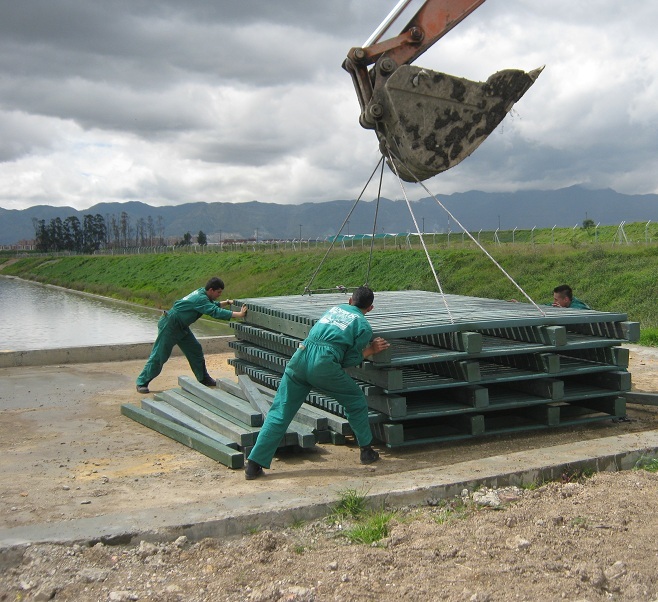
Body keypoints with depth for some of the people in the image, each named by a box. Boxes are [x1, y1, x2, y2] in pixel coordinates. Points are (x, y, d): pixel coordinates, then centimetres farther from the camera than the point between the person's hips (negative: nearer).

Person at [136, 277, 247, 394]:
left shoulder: (201, 293, 2)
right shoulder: (200, 299, -26)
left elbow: (212, 305, 23)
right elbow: (216, 312, -35)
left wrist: (226, 302, 11)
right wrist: (239, 314, -36)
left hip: (181, 327, 10)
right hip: (169, 326, -10)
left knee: (195, 350, 10)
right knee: (159, 355, -5)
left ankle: (204, 379, 20)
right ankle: (142, 383, 4)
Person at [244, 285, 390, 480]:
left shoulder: (335, 308, 27)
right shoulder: (363, 325, 13)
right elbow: (348, 361, 9)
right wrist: (370, 350, 23)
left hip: (300, 356, 4)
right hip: (324, 364, -4)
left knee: (279, 413, 5)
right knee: (356, 401, 21)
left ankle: (254, 465, 2)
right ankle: (366, 451, 26)